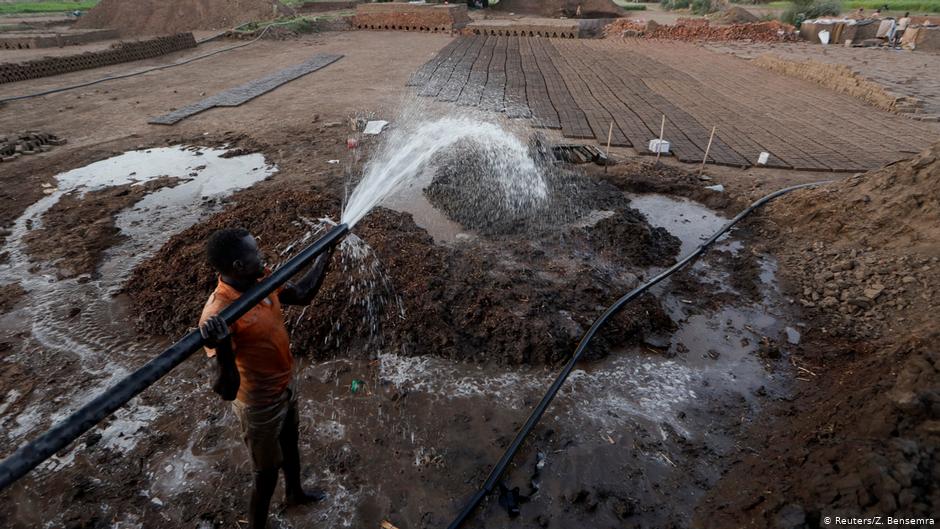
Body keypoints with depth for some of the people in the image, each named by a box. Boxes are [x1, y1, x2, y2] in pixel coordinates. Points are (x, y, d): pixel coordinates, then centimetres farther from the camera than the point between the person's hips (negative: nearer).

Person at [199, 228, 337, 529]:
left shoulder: (262, 283, -13)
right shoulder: (219, 313, -35)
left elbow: (303, 295, 6)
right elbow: (228, 390, -39)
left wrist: (326, 255, 5)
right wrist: (222, 348, -57)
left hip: (286, 387, 8)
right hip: (260, 405, -8)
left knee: (291, 446, 32)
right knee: (266, 475, 15)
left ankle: (295, 493, 61)